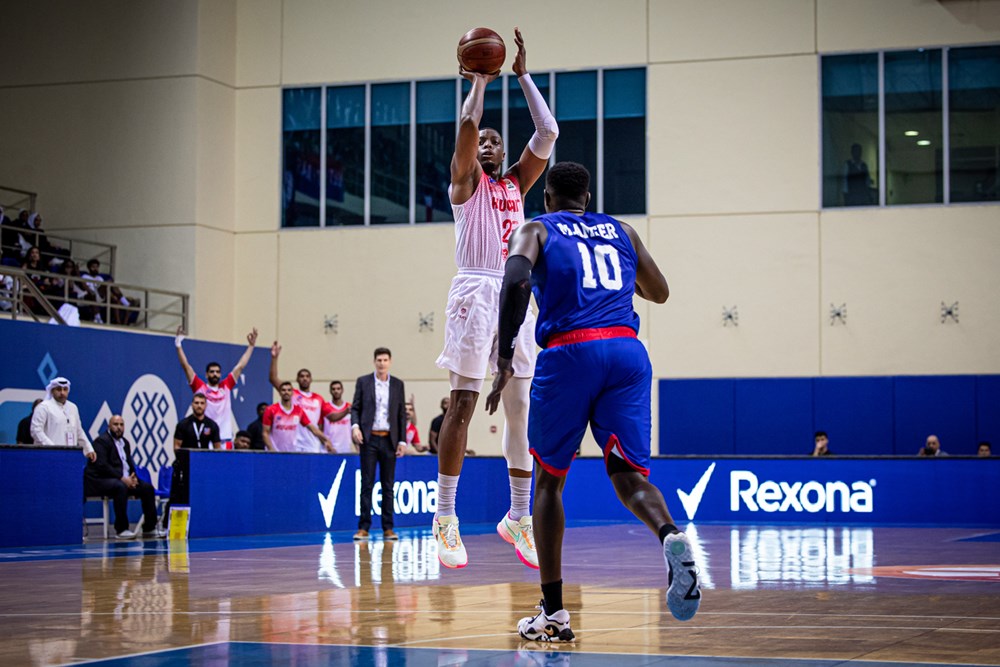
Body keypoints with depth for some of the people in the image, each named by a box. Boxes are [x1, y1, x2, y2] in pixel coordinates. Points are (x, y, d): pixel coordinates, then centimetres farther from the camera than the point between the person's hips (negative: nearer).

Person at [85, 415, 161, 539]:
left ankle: (149, 528, -1)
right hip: (100, 480, -9)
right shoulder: (101, 441, -8)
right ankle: (121, 529, -33)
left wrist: (133, 477, -4)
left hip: (125, 480, 9)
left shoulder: (125, 442, 19)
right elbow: (101, 465, -19)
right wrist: (122, 478, -22)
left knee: (148, 487, -6)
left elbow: (130, 464, 19)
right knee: (120, 487, -37)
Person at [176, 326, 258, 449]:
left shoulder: (226, 387, 13)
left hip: (225, 439, 3)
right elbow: (185, 366, 1)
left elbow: (240, 366, 16)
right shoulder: (200, 387, 5)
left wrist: (250, 346, 15)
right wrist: (179, 344, -5)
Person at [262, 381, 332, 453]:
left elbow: (313, 428, 3)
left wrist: (326, 440, -10)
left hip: (293, 452, 3)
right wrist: (271, 449, -20)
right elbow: (265, 433, -6)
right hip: (275, 452, -3)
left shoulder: (299, 411, 4)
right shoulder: (271, 411, -5)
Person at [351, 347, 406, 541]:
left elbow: (402, 414, 8)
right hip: (369, 438, -2)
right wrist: (355, 425, -15)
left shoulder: (398, 384, 8)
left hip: (389, 440, 2)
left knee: (388, 485, 4)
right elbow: (355, 407, 4)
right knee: (367, 484, -2)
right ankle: (363, 527, 0)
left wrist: (402, 441, 2)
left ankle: (388, 528, 7)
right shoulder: (363, 382, 4)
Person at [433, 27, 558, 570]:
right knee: (463, 403, -9)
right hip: (476, 290, -6)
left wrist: (523, 75, 9)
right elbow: (467, 125, -11)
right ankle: (446, 520, -7)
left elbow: (547, 133, 9)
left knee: (522, 408, 5)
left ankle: (518, 518, 14)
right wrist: (479, 81, 1)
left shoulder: (516, 184, 20)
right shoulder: (466, 181, 6)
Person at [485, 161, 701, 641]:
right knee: (628, 474, 2)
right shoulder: (621, 231, 24)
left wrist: (504, 358, -7)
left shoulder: (535, 230, 13)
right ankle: (671, 535, -34)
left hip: (569, 353, -2)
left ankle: (553, 613, 12)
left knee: (549, 479, 13)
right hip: (627, 351, 3)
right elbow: (659, 292, 33)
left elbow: (516, 282, -8)